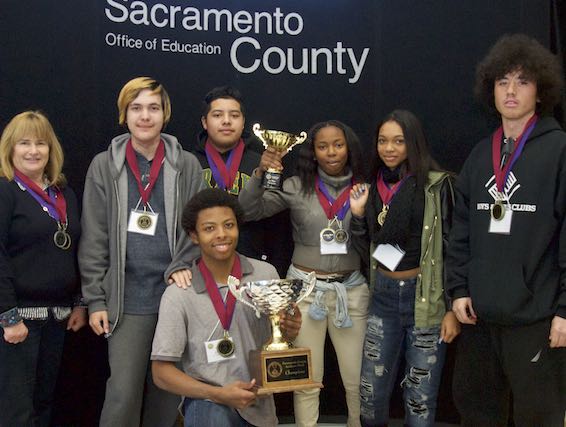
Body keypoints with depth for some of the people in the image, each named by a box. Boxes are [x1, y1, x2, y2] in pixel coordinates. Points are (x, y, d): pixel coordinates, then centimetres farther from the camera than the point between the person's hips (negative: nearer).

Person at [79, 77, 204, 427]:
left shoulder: (188, 166, 4)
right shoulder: (104, 166, 3)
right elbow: (94, 238, 2)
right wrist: (95, 300, -2)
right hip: (127, 299, -1)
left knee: (168, 391, 11)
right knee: (123, 393, 0)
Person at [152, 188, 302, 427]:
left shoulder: (266, 274, -2)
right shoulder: (177, 295, -8)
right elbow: (162, 372, -5)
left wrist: (288, 333, -14)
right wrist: (218, 394, -17)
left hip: (260, 407, 6)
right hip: (208, 404, -6)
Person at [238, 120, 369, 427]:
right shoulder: (297, 187, -2)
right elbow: (249, 210, -9)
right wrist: (260, 173, -21)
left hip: (351, 289, 1)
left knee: (358, 378, 9)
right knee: (308, 379, 10)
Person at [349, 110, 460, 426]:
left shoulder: (437, 185, -9)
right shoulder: (374, 186, 7)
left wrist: (453, 308, -10)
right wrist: (358, 214, -2)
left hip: (425, 296, -4)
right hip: (383, 296, 5)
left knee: (420, 399, 6)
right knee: (372, 391, 11)